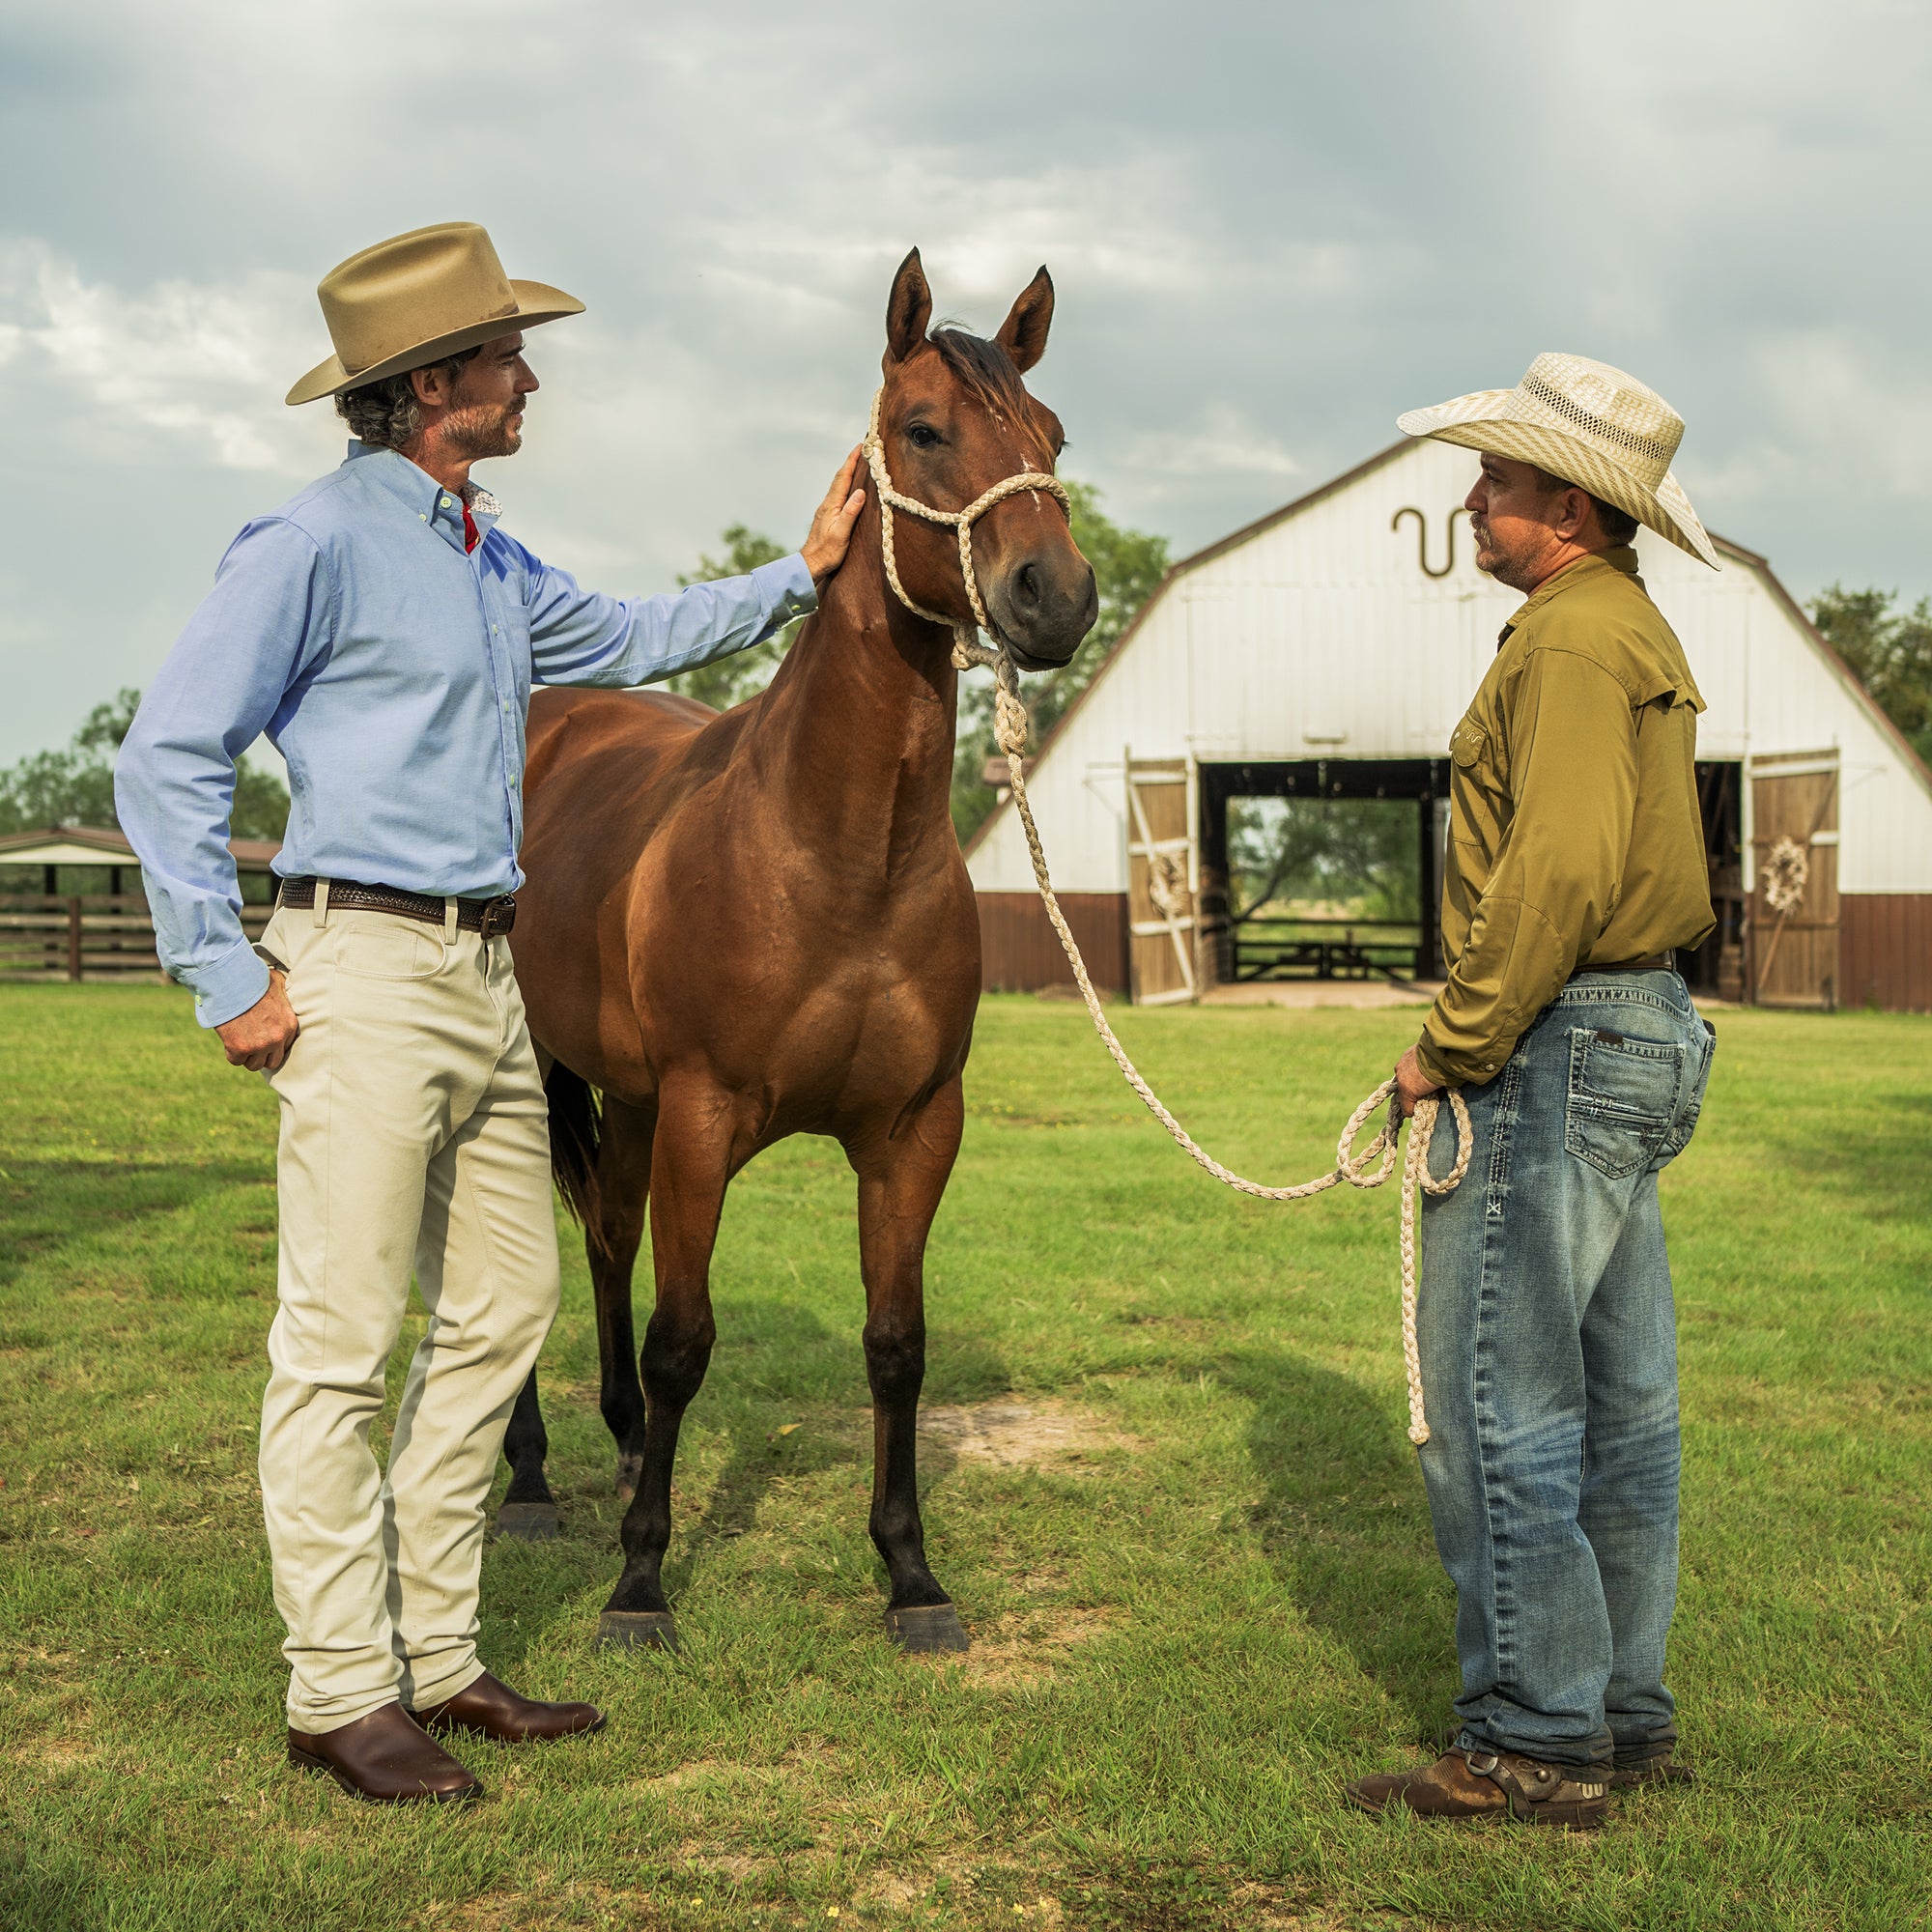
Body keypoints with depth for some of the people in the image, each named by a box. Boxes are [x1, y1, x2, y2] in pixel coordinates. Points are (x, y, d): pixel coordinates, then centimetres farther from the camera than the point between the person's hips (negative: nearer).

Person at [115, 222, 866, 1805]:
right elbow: (168, 757, -10)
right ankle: (339, 1691, 6)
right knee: (341, 1342, -3)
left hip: (489, 977, 9)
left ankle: (434, 1657, 23)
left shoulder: (489, 558, 14)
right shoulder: (317, 544, -10)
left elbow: (626, 640, 31)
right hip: (367, 974, -9)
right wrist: (229, 980, -12)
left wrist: (802, 574, 24)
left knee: (501, 1316, 12)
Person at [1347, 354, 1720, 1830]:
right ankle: (1625, 1711, 22)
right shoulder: (1638, 634, 18)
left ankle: (1535, 1741, 1)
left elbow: (1557, 872, -26)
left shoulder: (1572, 633, -15)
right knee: (1619, 1399, 13)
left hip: (1554, 1047, -11)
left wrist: (1451, 1048, -18)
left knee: (1497, 1401, -5)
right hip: (1643, 1035, 11)